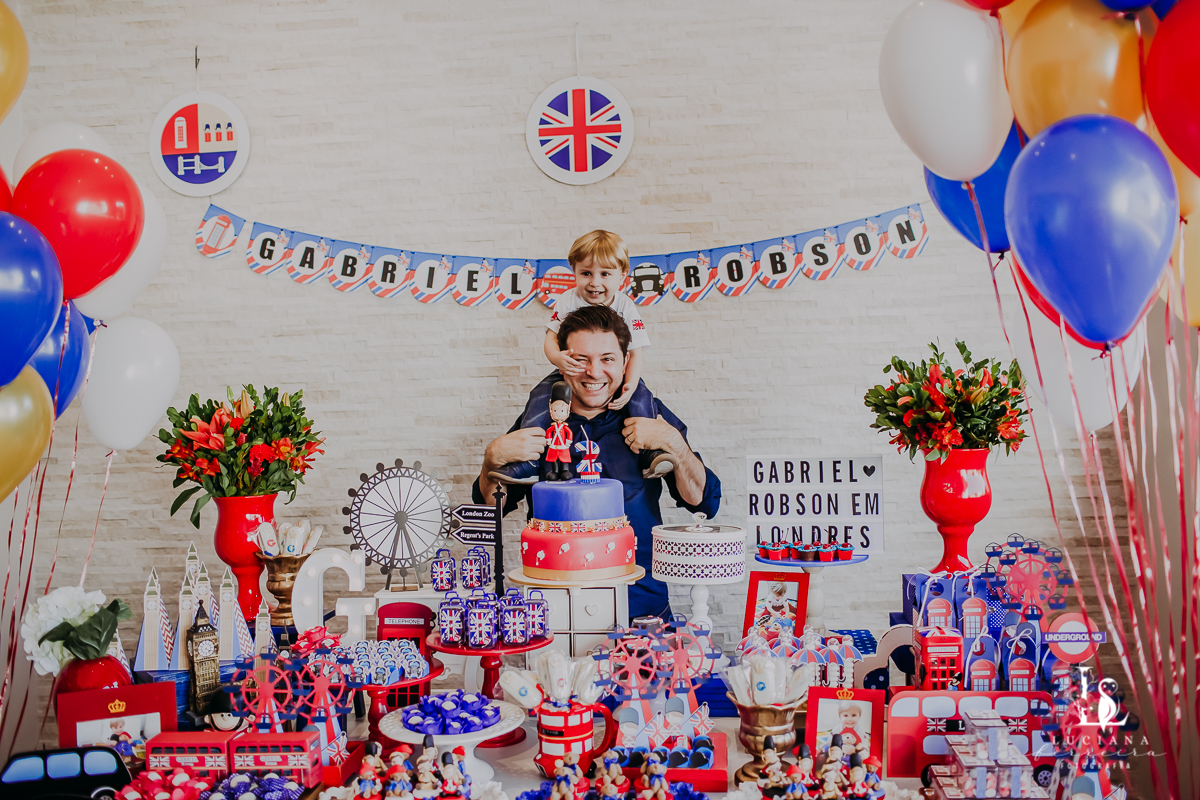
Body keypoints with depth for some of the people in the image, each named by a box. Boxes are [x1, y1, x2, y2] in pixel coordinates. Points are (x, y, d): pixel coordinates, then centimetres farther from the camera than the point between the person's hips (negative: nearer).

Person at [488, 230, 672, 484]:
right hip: (571, 373, 1)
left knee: (641, 397, -28)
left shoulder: (626, 309, -8)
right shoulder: (568, 301, -7)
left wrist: (629, 386, -29)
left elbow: (637, 353, -9)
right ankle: (529, 459, -25)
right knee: (541, 395, -23)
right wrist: (558, 358, -36)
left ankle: (650, 452, -21)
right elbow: (550, 339, -9)